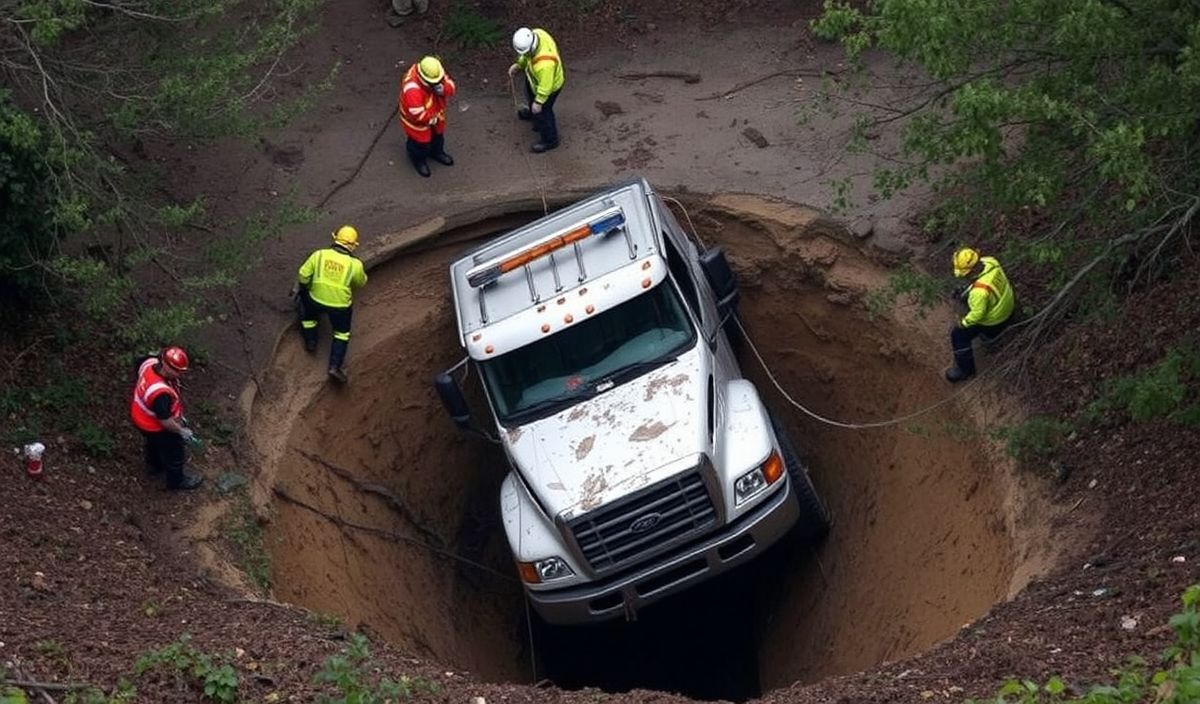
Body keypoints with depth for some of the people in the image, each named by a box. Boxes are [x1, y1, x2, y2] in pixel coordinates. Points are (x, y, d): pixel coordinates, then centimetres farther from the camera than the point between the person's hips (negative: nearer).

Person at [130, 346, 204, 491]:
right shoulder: (160, 393, -47)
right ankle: (177, 481, 47)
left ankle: (154, 465, 66)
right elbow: (165, 421, -33)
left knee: (153, 443, 37)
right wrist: (182, 431, -15)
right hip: (156, 427, -7)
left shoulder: (150, 363, -24)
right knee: (174, 452, 21)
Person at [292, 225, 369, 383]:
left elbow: (303, 276, -6)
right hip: (341, 305, -1)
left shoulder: (319, 255, -14)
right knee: (342, 333, 22)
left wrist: (298, 286, 14)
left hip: (316, 299, 1)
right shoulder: (355, 265, -17)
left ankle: (310, 342, 40)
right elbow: (361, 282, 3)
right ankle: (335, 366, 13)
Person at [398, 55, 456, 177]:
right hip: (417, 122, -7)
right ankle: (419, 160, 49)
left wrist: (444, 89, -36)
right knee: (421, 144, 17)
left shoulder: (437, 72, -23)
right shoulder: (412, 88, -44)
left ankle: (436, 152, 62)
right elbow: (416, 114, -40)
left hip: (436, 115, 7)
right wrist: (432, 119, -22)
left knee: (438, 135, 31)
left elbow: (450, 84, -11)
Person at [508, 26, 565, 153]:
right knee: (531, 96, 36)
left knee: (541, 112, 18)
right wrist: (518, 64, 1)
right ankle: (532, 113, 69)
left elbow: (545, 85, -30)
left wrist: (538, 102, -17)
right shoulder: (536, 34, -26)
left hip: (549, 86, -8)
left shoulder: (544, 63, -47)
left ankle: (549, 140, 44)